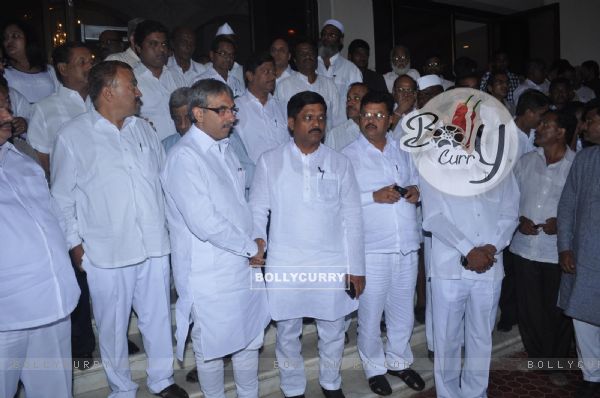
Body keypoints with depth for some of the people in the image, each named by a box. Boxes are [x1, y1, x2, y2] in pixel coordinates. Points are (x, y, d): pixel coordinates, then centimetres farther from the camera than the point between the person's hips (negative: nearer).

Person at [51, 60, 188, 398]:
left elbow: (164, 174, 15)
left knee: (159, 317, 15)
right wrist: (75, 243, -3)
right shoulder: (73, 136, -5)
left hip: (155, 244, 4)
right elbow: (63, 197, -1)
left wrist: (169, 222, 11)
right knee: (113, 325, 12)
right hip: (106, 252, -3)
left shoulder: (144, 129, 8)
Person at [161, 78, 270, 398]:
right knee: (212, 348, 12)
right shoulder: (184, 157, -18)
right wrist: (251, 247, -12)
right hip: (210, 275, -7)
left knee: (250, 340, 20)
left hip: (245, 265, 8)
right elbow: (205, 223, -24)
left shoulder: (224, 148, 8)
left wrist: (254, 244, 2)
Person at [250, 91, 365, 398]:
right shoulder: (270, 161, 0)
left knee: (332, 332, 15)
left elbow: (352, 218, 2)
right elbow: (258, 209, 0)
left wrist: (356, 267, 1)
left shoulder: (339, 163, 3)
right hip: (284, 265, -1)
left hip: (332, 265, 1)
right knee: (287, 333, 13)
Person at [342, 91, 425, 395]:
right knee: (370, 312, 8)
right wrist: (374, 196, -20)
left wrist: (415, 191, 0)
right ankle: (374, 367, 30)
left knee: (403, 310, 17)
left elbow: (414, 181, 22)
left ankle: (399, 360, 39)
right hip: (373, 248, -4)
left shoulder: (402, 151, 12)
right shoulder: (348, 155, -4)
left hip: (408, 245, 5)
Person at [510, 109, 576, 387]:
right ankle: (536, 355, 32)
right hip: (524, 247, 3)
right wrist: (519, 220, -7)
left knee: (557, 309, 9)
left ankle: (556, 361, 30)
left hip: (558, 251, -3)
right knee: (529, 307, 12)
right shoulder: (526, 161, 5)